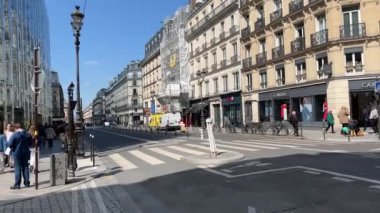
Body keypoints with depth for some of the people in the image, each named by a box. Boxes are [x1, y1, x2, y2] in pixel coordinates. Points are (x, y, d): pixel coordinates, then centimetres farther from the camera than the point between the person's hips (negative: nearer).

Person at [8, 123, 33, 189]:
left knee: (17, 169, 1)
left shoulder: (15, 135, -13)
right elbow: (30, 143, 10)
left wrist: (13, 149, 2)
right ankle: (27, 183, 16)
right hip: (26, 153, 4)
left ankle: (17, 184, 2)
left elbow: (10, 144, -15)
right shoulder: (27, 134, 2)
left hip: (17, 153, -4)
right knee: (25, 167, 12)